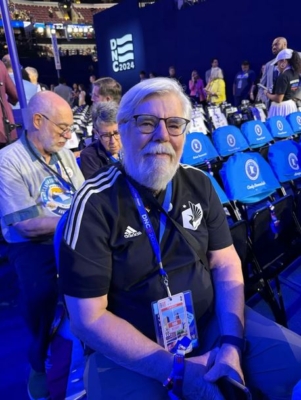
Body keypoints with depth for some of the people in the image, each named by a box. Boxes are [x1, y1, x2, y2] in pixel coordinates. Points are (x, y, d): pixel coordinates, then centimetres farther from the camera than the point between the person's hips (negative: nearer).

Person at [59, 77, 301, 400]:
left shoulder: (198, 184, -1)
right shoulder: (95, 204, -16)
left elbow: (227, 266, 1)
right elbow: (89, 318, -16)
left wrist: (231, 343, -14)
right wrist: (177, 369, -20)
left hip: (210, 322, 4)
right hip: (130, 351, -3)